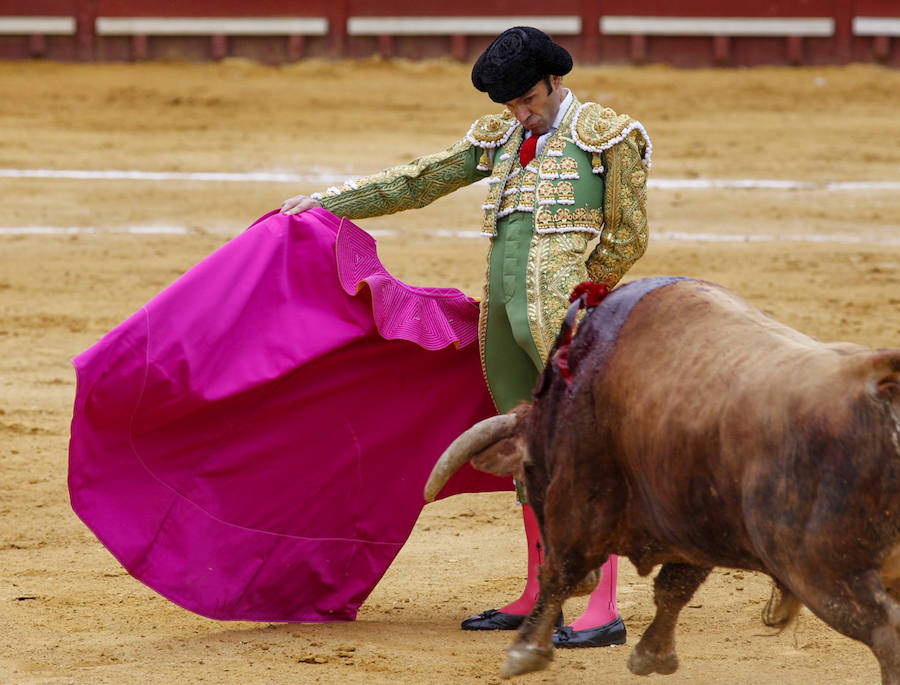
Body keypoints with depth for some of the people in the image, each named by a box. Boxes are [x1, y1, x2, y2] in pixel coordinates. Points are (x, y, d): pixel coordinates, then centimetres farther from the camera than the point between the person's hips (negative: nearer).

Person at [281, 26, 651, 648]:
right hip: (505, 318, 6)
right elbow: (417, 182, 18)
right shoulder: (499, 139, 15)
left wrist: (568, 294, -3)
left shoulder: (607, 135, -2)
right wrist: (325, 202, 14)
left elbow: (628, 237, -1)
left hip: (563, 322, -6)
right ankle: (538, 598, 20)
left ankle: (604, 611, -10)